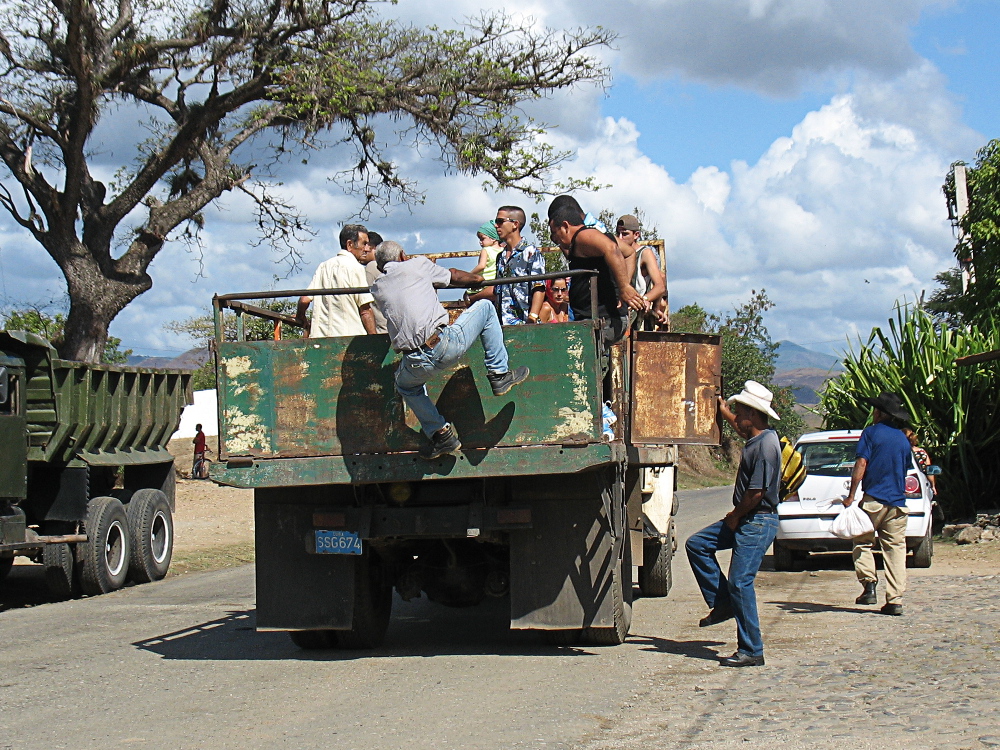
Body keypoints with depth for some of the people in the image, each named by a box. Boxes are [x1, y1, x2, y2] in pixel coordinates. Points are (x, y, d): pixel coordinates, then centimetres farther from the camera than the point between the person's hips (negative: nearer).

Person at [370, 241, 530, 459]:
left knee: (406, 385, 38)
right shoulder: (416, 265, 10)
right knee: (485, 307, 19)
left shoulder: (377, 288, 18)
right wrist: (478, 278, 47)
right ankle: (499, 375, 21)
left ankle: (440, 433, 27)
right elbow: (453, 276, 26)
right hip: (445, 344, -3)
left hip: (416, 364, 3)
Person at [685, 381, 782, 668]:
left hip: (757, 523, -11)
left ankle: (751, 652, -5)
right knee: (697, 544, 13)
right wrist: (722, 409, 42)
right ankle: (723, 603, 16)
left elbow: (756, 493, -24)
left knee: (740, 582, -11)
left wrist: (735, 516, -10)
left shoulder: (766, 445, -21)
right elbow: (741, 428, 37)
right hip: (744, 519, 11)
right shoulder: (756, 438, 9)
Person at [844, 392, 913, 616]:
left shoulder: (871, 433, -3)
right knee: (895, 548, 4)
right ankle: (895, 600, -1)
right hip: (898, 501, 4)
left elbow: (861, 464, -10)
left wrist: (851, 495, -10)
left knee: (863, 542, 10)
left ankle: (869, 585, -7)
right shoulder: (903, 439, 13)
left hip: (874, 499, -4)